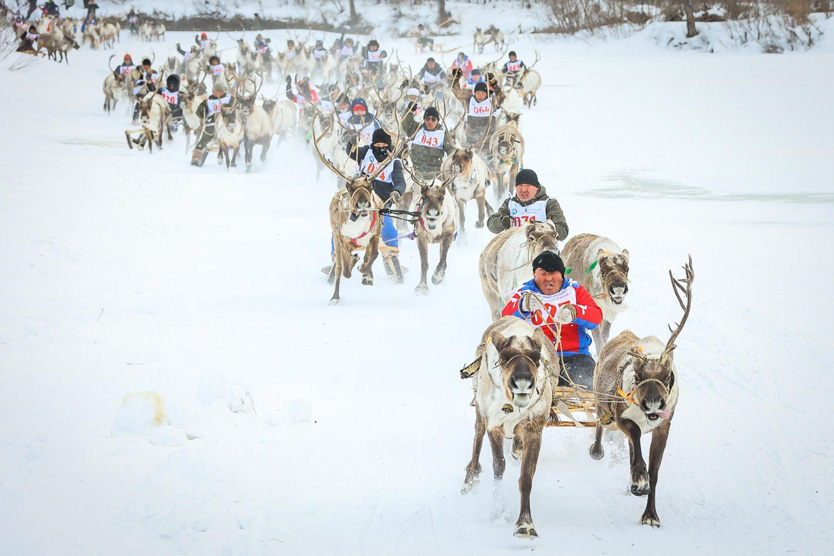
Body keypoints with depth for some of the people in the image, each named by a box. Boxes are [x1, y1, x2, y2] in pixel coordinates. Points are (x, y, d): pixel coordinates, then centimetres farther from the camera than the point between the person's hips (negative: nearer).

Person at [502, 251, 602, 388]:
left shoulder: (575, 290, 16)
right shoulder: (524, 293, 14)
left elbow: (596, 316, -1)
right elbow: (507, 317, -6)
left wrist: (574, 312, -25)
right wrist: (523, 306, -30)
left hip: (574, 355, 1)